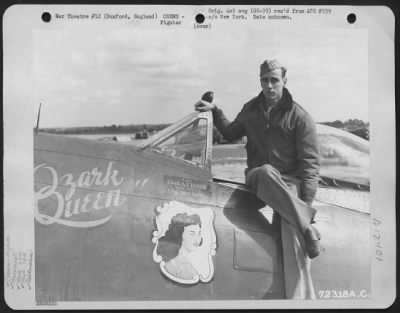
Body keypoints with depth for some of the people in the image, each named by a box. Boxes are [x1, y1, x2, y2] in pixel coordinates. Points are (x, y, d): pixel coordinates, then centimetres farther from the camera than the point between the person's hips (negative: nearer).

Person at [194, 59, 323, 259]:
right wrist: (215, 111, 15)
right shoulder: (251, 109, 13)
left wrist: (306, 202, -15)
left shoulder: (299, 117, -1)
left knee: (289, 212, -35)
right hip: (258, 177, 1)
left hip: (289, 180, -1)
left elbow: (309, 162, -4)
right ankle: (308, 228, -41)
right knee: (266, 172, -37)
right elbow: (231, 134, 29)